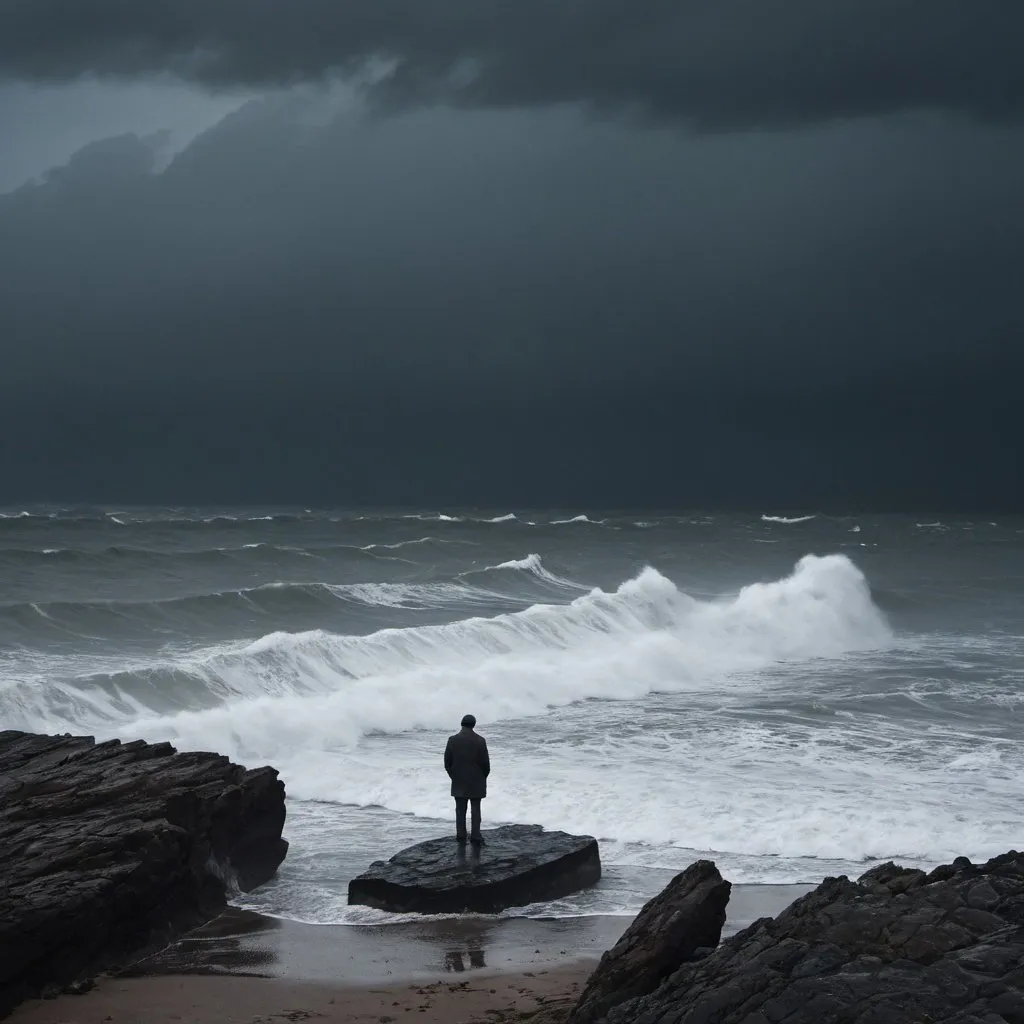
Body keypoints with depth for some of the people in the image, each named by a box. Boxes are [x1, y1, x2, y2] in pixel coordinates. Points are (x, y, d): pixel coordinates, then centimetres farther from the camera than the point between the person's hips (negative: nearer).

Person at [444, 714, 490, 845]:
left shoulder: (453, 740, -6)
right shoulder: (480, 740, -10)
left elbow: (447, 761, -2)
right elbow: (485, 762, -8)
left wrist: (453, 776, 11)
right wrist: (484, 776, 8)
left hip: (459, 782, 1)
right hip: (476, 782, -1)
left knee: (460, 809, 10)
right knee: (475, 809, 5)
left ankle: (461, 835, 11)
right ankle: (475, 837, 1)